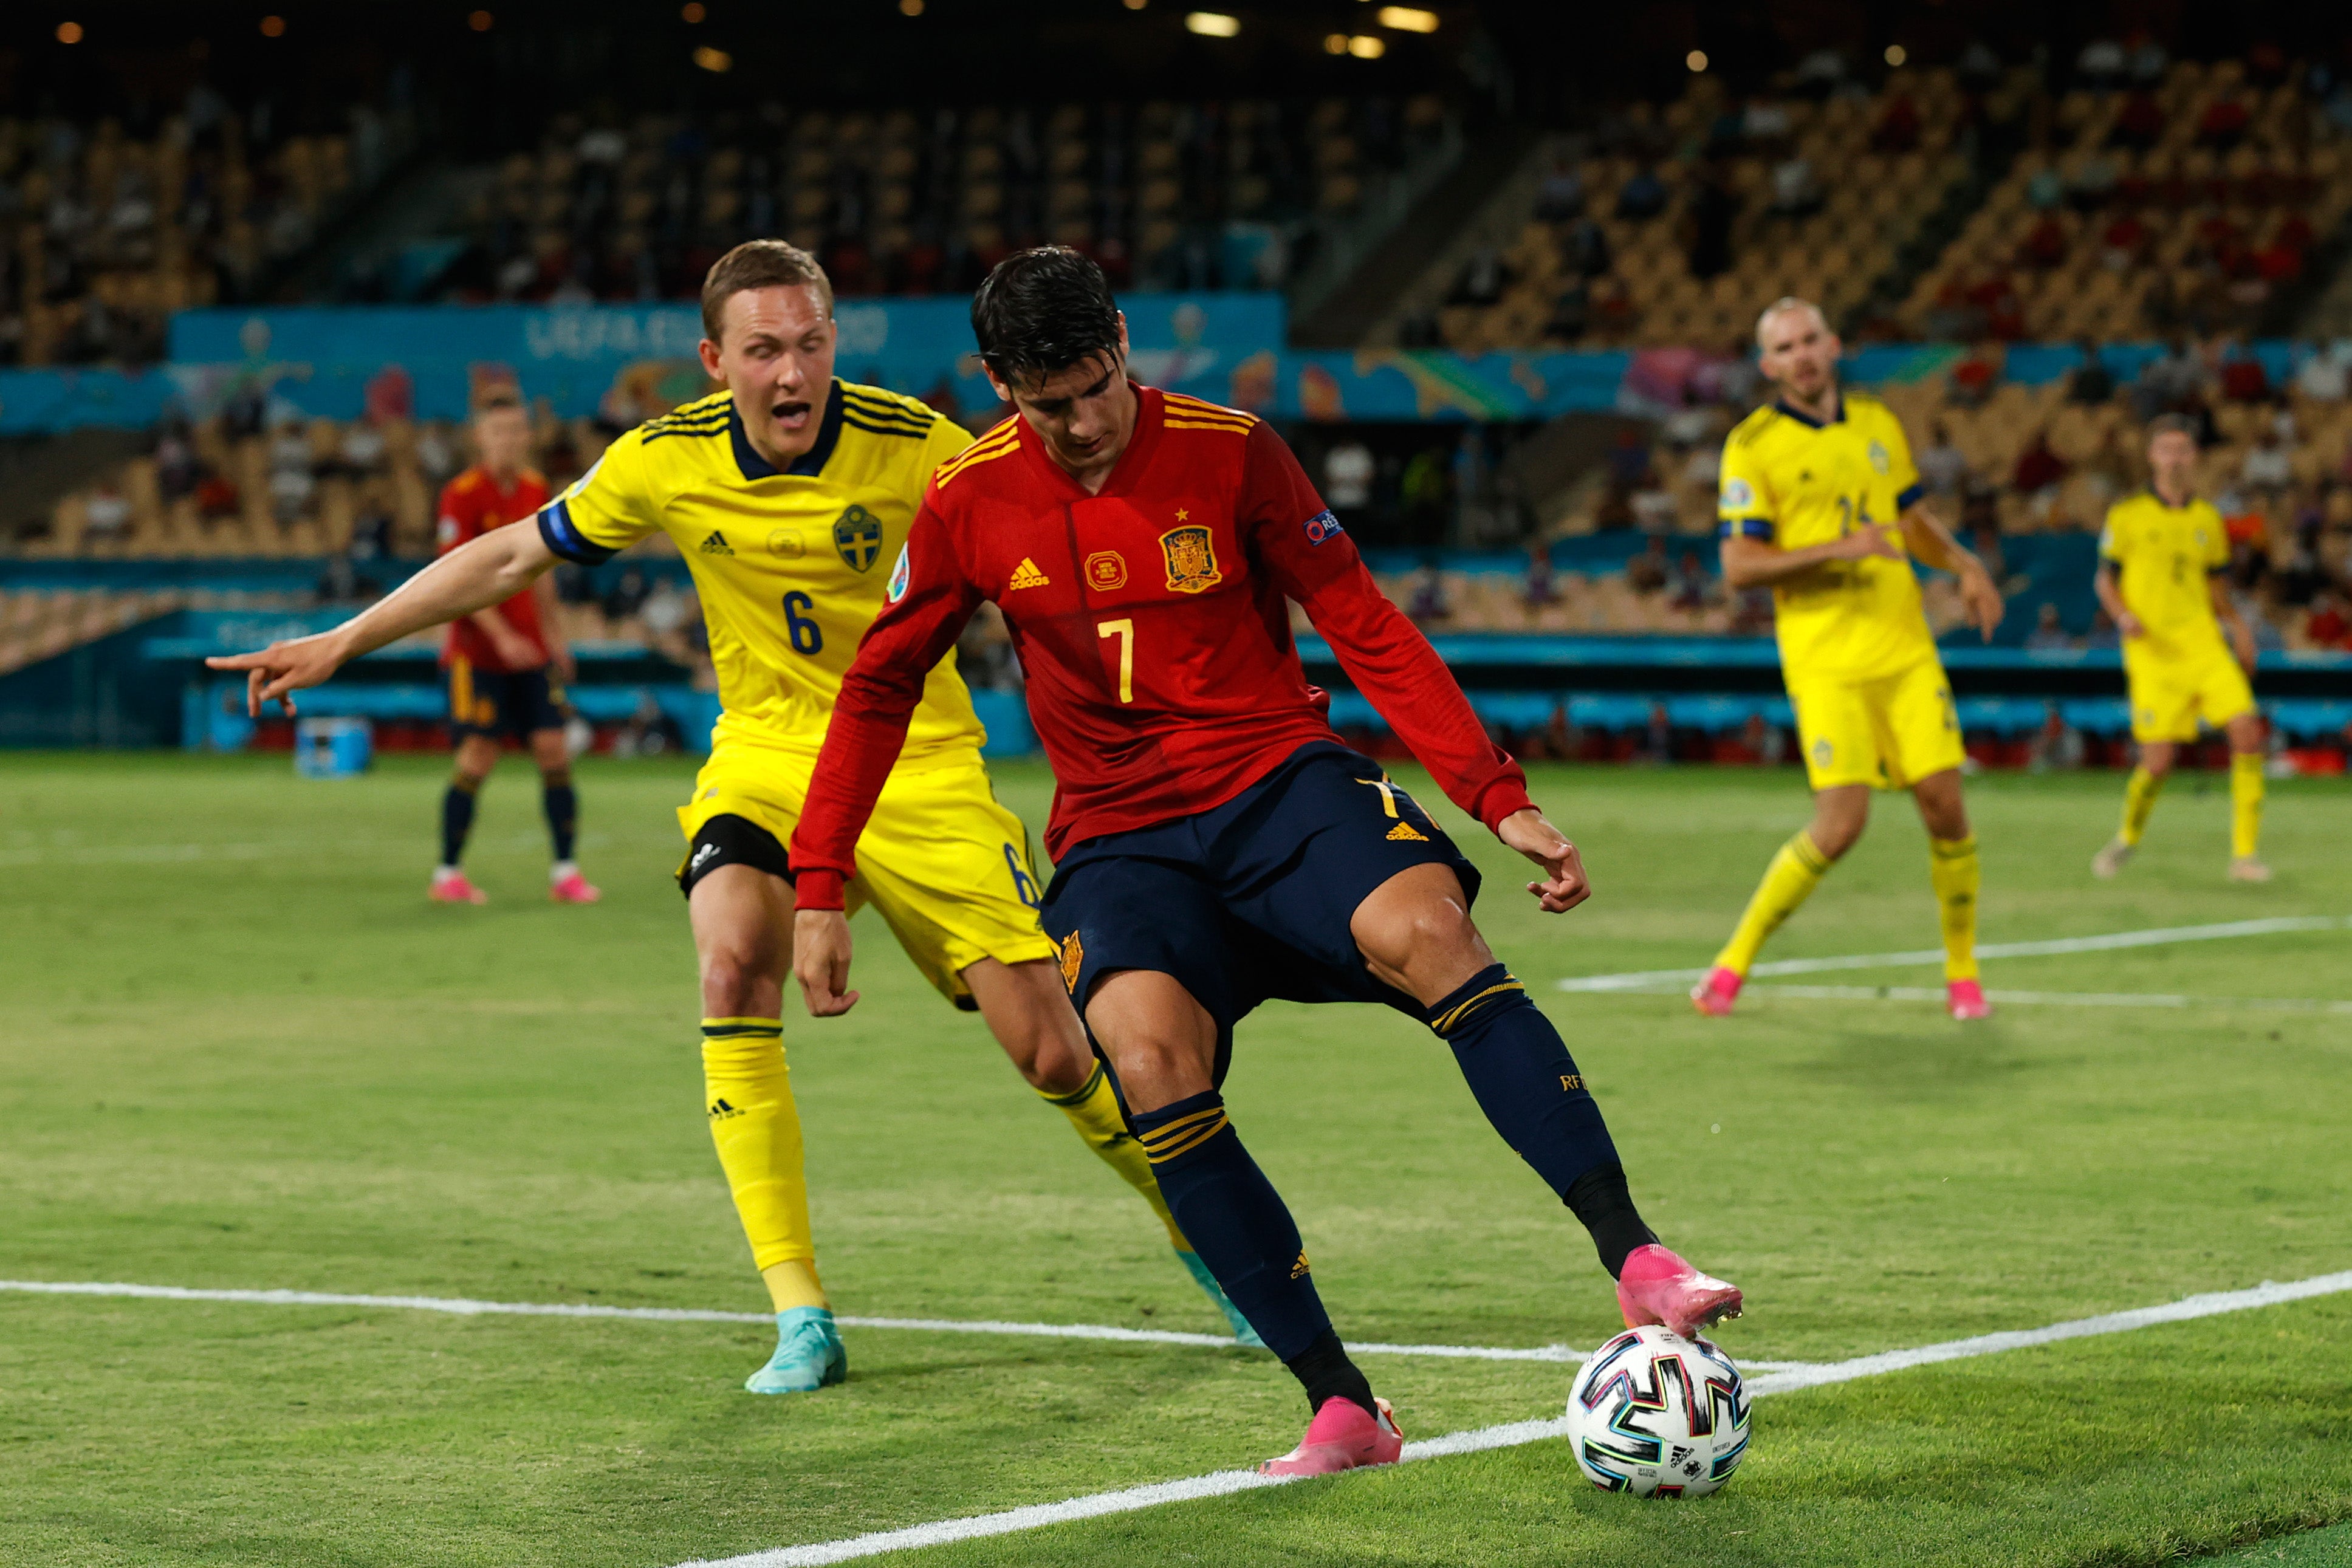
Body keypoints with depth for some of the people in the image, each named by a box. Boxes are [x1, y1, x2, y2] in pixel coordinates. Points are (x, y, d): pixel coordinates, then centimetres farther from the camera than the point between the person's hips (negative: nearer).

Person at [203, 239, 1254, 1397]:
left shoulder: (916, 450, -16)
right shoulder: (667, 463, -9)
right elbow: (509, 557, 4)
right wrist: (342, 643, 5)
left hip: (916, 766, -2)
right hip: (764, 756, 2)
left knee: (1053, 1052, -8)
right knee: (733, 964, -28)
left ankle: (1207, 1236, 23)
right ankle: (801, 1319, -20)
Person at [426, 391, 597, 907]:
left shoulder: (535, 488, 9)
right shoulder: (463, 495, -11)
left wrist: (553, 634, 16)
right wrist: (503, 637, -20)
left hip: (529, 647, 6)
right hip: (478, 649, -6)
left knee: (554, 749, 0)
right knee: (478, 758, -7)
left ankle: (564, 871, 5)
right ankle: (447, 875, 5)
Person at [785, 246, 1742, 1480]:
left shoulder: (1227, 453, -3)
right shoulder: (971, 505, 1)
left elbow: (1366, 629, 0)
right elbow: (879, 688, 12)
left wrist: (1498, 798, -8)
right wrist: (819, 889, 7)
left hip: (1277, 778, -1)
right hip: (1120, 835, 1)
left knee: (1426, 929, -32)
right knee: (1149, 1055, -30)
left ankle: (1638, 1261, -32)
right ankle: (1341, 1408, -26)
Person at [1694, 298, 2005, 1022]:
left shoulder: (1878, 422, 11)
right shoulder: (1753, 445, -6)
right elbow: (1739, 566, -11)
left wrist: (1964, 564, 4)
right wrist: (1838, 551, -21)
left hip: (1906, 651, 5)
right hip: (1825, 663, -5)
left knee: (1946, 805, -2)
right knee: (1840, 824, -14)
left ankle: (1962, 973, 16)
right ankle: (1734, 962, 3)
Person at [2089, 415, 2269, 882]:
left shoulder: (2208, 519, 12)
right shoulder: (2127, 516, 2)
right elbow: (2105, 579, 8)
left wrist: (2238, 625, 4)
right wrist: (2123, 615, -11)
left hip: (2204, 645, 3)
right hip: (2153, 653, -3)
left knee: (2248, 732, -16)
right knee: (2158, 761, -9)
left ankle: (2246, 853, -8)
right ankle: (2128, 837, 23)